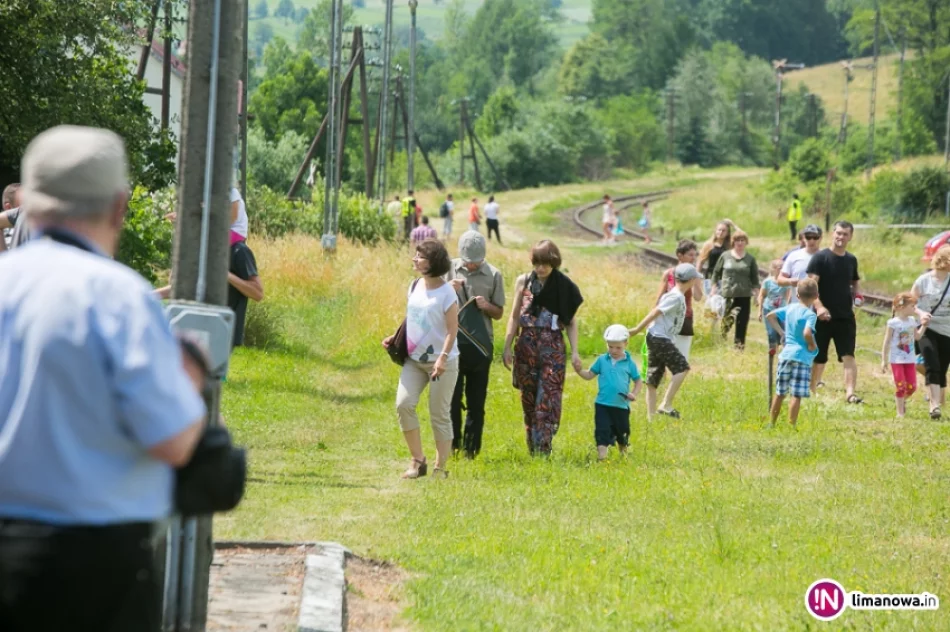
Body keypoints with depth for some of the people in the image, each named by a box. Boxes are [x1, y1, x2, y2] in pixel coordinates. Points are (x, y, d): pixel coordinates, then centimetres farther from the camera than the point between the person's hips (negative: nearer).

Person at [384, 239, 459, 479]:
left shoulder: (446, 293, -13)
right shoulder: (415, 286, 6)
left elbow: (452, 330, -15)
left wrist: (443, 358, -25)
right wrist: (395, 338, 6)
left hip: (441, 362, -6)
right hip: (415, 360, 6)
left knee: (439, 415, 1)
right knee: (403, 404, -9)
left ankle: (440, 467, 11)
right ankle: (418, 461, 2)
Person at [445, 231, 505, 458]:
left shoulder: (493, 275, 1)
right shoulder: (450, 269, 2)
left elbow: (499, 313, 8)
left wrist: (486, 306, -14)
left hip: (480, 344, 0)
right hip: (453, 342, 0)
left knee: (476, 401, 5)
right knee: (451, 397, 1)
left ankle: (471, 448, 13)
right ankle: (452, 444, 11)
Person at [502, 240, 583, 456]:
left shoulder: (564, 286, 2)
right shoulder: (524, 281, 6)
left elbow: (571, 321, 5)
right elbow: (515, 316, 9)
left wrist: (574, 352, -2)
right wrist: (507, 347, 4)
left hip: (553, 346, -2)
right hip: (526, 344, 2)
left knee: (549, 398, -11)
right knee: (528, 397, 5)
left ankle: (543, 448, -13)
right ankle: (532, 447, 13)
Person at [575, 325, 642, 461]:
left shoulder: (629, 363, 0)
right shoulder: (602, 360, 2)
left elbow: (638, 381, 8)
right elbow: (589, 375, 6)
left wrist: (634, 394, -8)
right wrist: (579, 371, -13)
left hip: (621, 405, 1)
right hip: (603, 404, -1)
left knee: (622, 432, 16)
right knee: (602, 430, -9)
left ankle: (623, 453, 40)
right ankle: (601, 455, -14)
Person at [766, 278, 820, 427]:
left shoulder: (790, 308, 8)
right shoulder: (810, 314, -12)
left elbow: (770, 316, 15)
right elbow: (807, 333, -28)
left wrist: (781, 332, 14)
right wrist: (812, 345, -11)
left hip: (785, 354, 7)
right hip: (802, 357, -7)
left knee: (780, 393, 17)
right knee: (797, 395, -6)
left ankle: (772, 424, 25)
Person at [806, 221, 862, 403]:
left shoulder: (851, 260, 10)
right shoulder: (820, 258, -6)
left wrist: (857, 293, 2)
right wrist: (819, 306, -27)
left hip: (846, 317, 3)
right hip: (824, 317, -3)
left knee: (849, 356, -9)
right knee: (818, 358, 6)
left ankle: (850, 393, -15)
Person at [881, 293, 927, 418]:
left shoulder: (912, 321, 7)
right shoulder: (893, 323, -11)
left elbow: (917, 337, 18)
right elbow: (887, 342, -8)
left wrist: (924, 325, 8)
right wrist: (884, 360, -9)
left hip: (910, 359, 5)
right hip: (897, 360, -5)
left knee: (912, 387, 2)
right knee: (900, 386, -5)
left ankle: (903, 399, 33)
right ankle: (900, 412, 6)